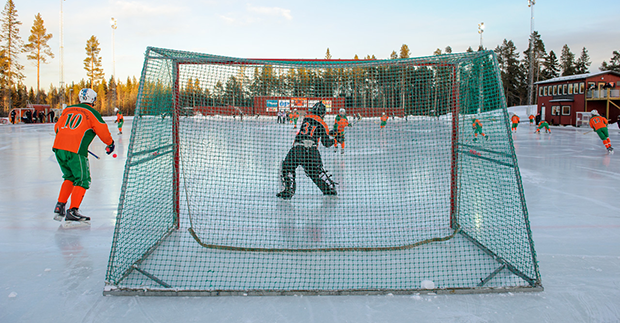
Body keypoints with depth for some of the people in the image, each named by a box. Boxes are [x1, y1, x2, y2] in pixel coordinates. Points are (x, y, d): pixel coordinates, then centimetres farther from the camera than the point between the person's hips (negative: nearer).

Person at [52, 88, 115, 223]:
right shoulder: (92, 113, 1)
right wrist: (110, 143, 21)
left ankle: (59, 207, 19)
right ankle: (72, 212, -7)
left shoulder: (68, 109, 17)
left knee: (70, 177, 22)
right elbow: (103, 132, 2)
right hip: (75, 151, -6)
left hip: (58, 147, 6)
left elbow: (57, 128, 25)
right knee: (82, 180, 2)